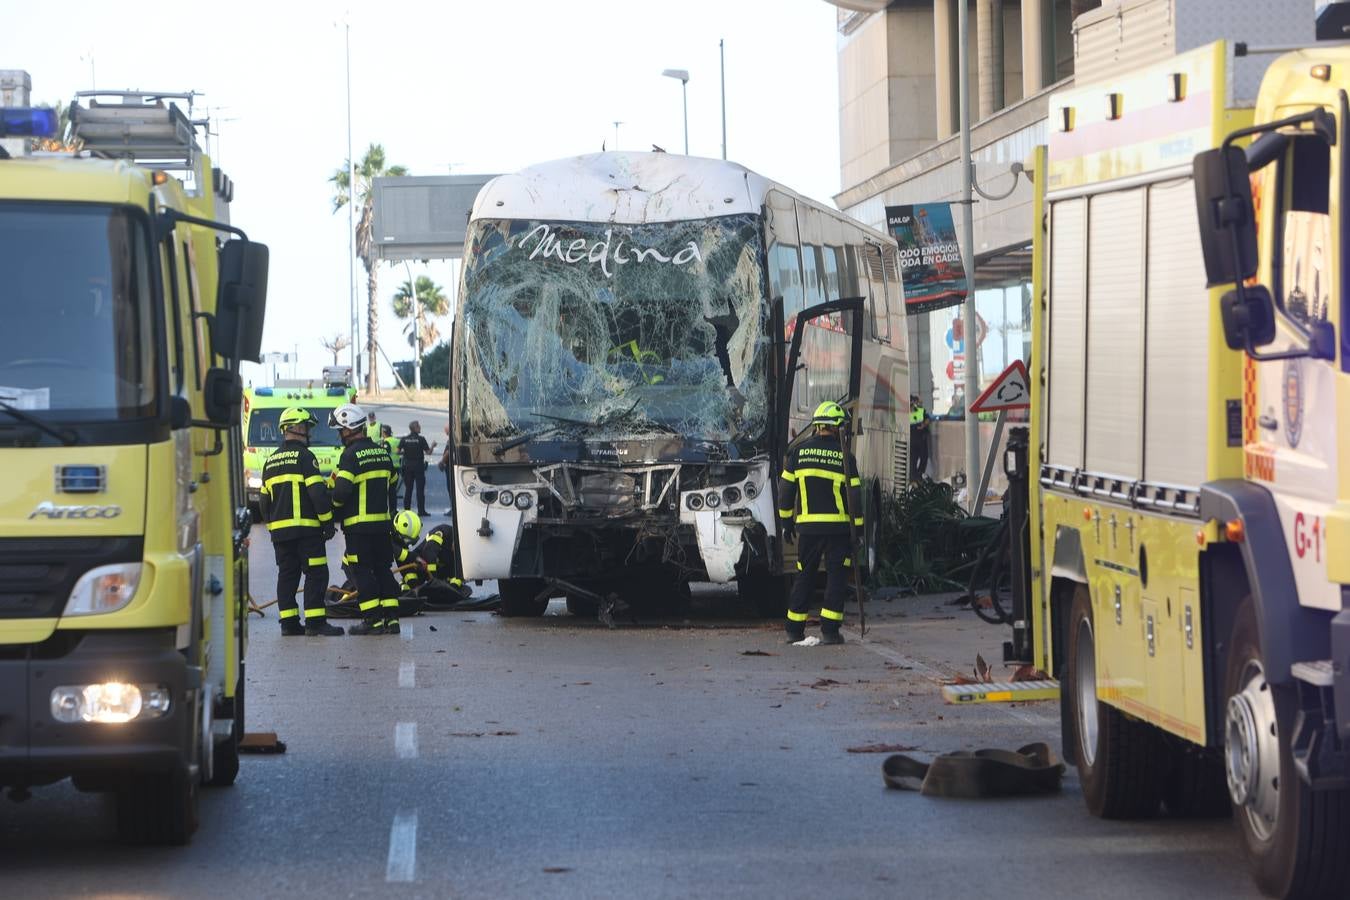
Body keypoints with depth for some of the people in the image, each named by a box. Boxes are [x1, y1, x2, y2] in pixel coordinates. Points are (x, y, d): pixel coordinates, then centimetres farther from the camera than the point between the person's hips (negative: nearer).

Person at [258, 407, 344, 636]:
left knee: (287, 574, 11)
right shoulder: (304, 456, -8)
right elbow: (318, 493, -15)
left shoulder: (271, 461, 16)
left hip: (279, 530, 7)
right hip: (306, 528, -7)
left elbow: (264, 499, 20)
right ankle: (315, 621, -9)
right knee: (316, 574, -4)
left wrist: (271, 525, 27)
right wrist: (328, 522, -8)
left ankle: (289, 622, 9)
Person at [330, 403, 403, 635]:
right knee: (383, 569, 12)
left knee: (362, 571, -2)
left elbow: (342, 491, -19)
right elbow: (391, 487, 19)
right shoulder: (382, 452, 12)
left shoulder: (351, 455, -13)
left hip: (359, 525, -7)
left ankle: (373, 619, -6)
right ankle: (391, 618, 10)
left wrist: (332, 511, -1)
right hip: (383, 523, 7)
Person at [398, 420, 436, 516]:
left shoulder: (404, 439, 0)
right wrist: (432, 446, 12)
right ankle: (421, 510, -2)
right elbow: (428, 452, -7)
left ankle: (406, 509, 7)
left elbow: (398, 452, -3)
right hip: (418, 465, -3)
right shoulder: (421, 439, -9)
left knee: (408, 489, 9)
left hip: (407, 465, 3)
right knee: (420, 489, 0)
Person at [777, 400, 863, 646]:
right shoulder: (844, 457, -3)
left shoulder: (798, 452, 3)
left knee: (805, 577, 12)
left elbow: (785, 489, 5)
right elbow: (854, 494, -4)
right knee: (836, 577, 4)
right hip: (838, 528, -3)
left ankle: (794, 629, 13)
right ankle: (829, 630, -3)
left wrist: (786, 522, 14)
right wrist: (858, 528, 2)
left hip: (807, 526, 3)